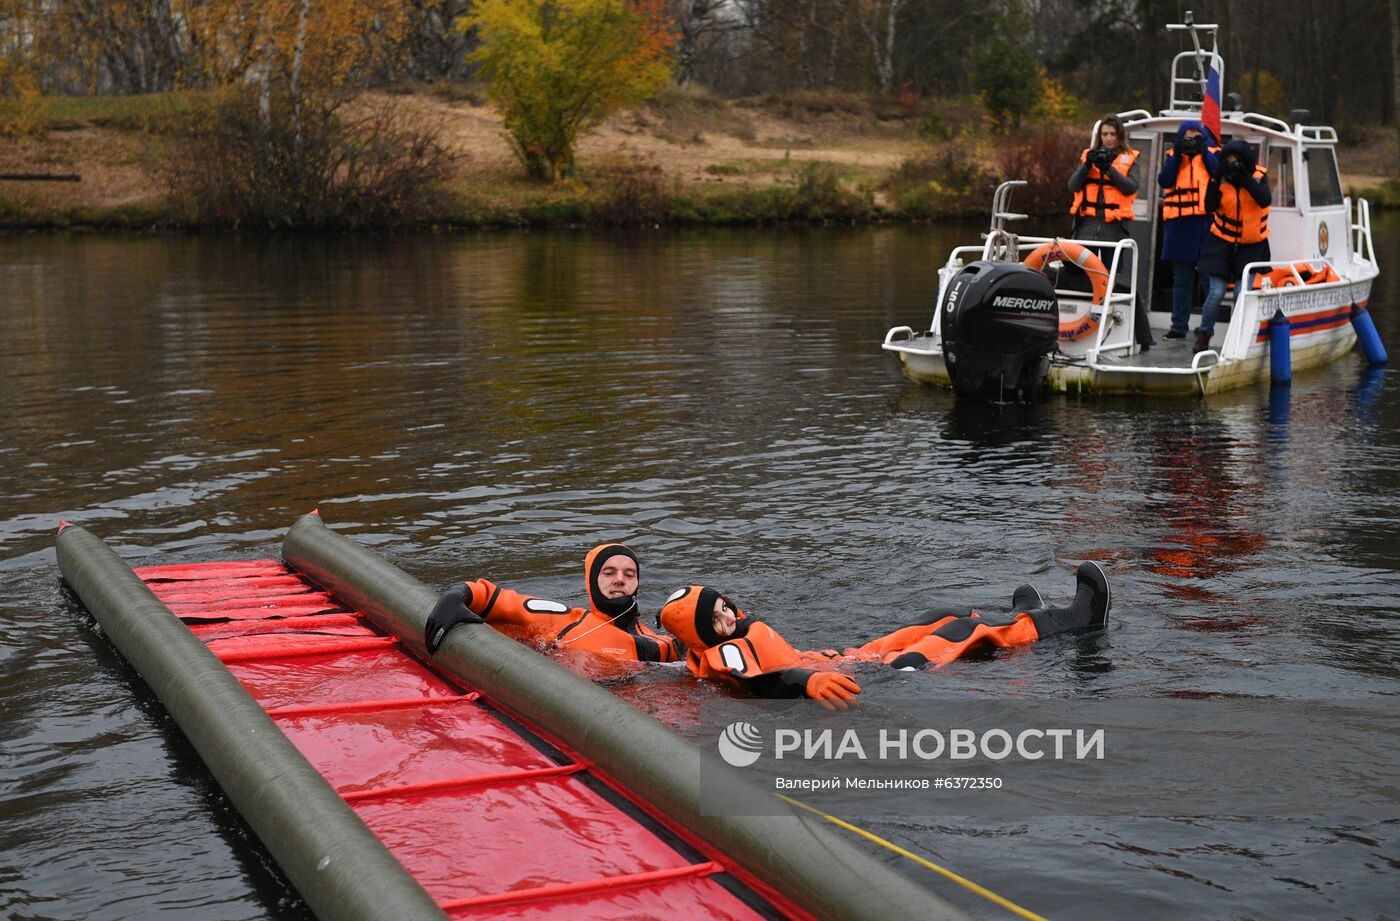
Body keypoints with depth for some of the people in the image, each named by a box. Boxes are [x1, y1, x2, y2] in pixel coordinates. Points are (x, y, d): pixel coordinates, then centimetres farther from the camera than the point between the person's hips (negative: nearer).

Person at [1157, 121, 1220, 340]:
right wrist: (1178, 155, -8)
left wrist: (1204, 152, -10)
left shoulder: (1212, 155, 10)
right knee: (1181, 278, 6)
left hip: (1207, 221, -2)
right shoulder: (1173, 156, 14)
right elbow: (1164, 181, -1)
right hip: (1179, 223, 2)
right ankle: (1179, 326, 9)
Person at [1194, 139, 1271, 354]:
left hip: (1251, 245, 0)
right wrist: (1216, 179, -25)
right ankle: (1204, 333, 15)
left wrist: (1245, 177, -28)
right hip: (1222, 243, 0)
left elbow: (1265, 201, -21)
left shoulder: (1259, 175, -5)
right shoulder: (1222, 177, -6)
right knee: (1216, 293, -6)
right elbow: (1210, 207, -15)